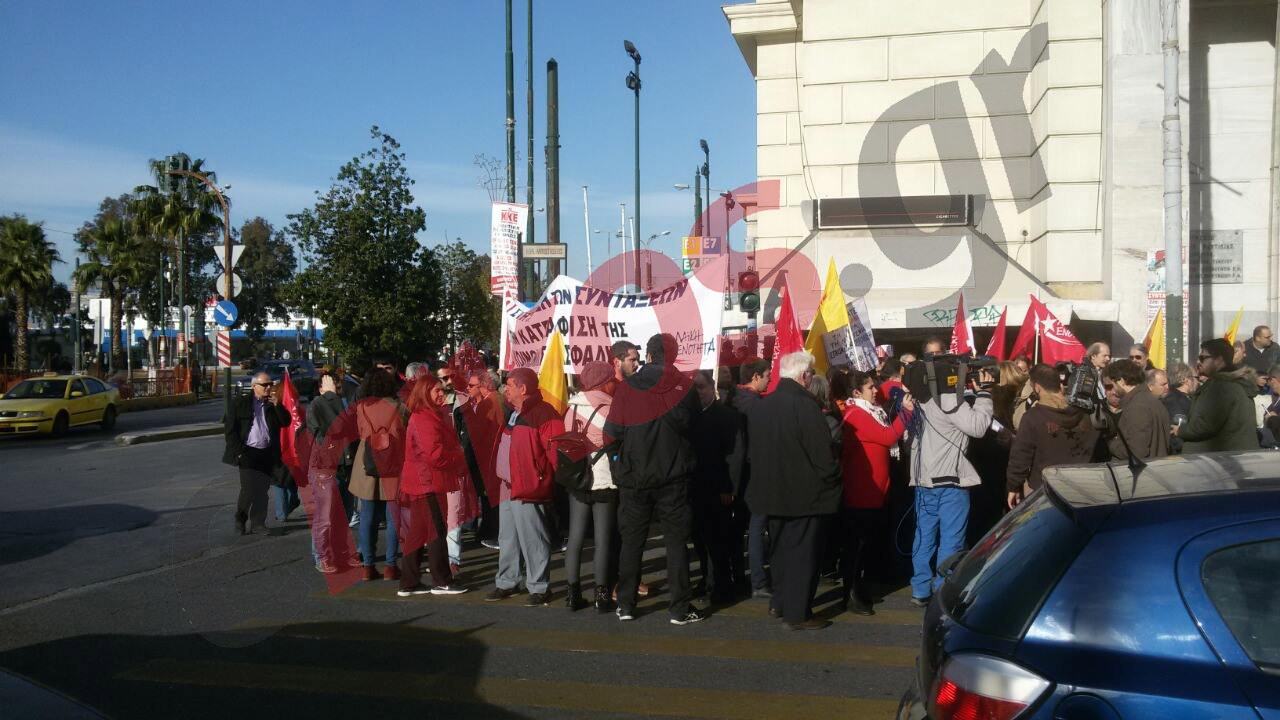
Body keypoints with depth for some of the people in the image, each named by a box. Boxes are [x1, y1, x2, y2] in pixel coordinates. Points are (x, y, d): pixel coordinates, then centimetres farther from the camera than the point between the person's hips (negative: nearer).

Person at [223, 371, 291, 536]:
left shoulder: (273, 404, 12)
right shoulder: (241, 403, 1)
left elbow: (286, 422, 4)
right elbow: (229, 429, -1)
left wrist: (277, 405, -10)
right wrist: (239, 451, -8)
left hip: (267, 454, 4)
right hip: (248, 453, -4)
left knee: (262, 490, 6)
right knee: (249, 488, -8)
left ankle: (259, 524, 12)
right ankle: (240, 521, 10)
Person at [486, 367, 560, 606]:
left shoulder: (543, 414, -14)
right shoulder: (513, 414, 16)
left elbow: (554, 450, -18)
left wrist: (544, 479, -16)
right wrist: (500, 477, 18)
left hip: (528, 488, -9)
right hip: (508, 487, 9)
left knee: (532, 540, -3)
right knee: (508, 539, 16)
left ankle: (539, 587, 7)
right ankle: (506, 583, 27)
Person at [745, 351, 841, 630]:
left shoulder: (760, 406, 4)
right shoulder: (805, 406, -20)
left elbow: (753, 450, 12)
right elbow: (823, 453, -20)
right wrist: (831, 481, -3)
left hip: (772, 492, 7)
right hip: (806, 494, -7)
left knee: (781, 549, 20)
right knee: (803, 552, 2)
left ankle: (779, 602, 30)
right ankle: (798, 613, 7)